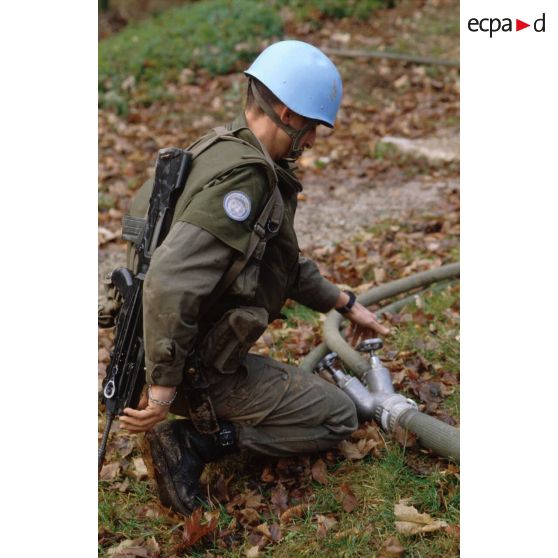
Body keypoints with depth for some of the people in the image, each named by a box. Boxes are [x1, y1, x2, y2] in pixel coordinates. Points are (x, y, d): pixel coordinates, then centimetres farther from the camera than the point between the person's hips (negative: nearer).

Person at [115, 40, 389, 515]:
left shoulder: (223, 150, 6)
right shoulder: (244, 175, -26)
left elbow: (279, 258, 17)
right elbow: (169, 284, -36)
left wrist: (344, 304, 20)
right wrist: (164, 390, -27)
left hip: (189, 349, 10)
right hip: (201, 368, -10)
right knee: (339, 417, 7)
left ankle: (195, 433, 14)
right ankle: (193, 442, -4)